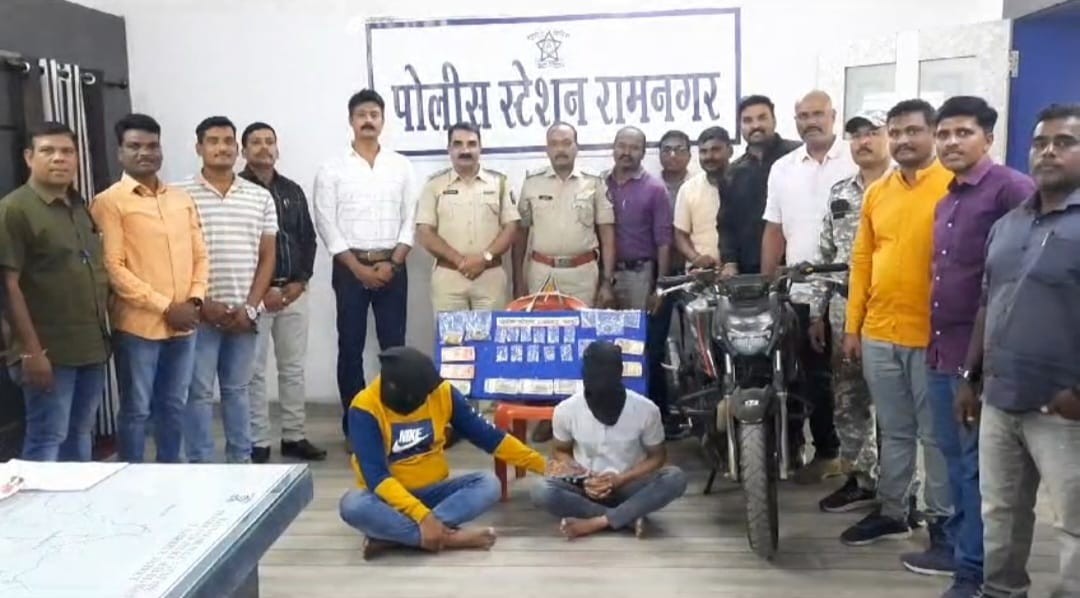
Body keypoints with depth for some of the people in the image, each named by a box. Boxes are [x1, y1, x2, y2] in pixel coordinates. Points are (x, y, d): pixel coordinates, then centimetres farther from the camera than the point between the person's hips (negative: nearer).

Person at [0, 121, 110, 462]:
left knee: (80, 436, 15)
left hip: (91, 346, 7)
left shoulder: (81, 207, 13)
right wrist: (32, 351, -17)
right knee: (48, 440, -1)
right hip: (49, 351, -7)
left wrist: (103, 334, 13)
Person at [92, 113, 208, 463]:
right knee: (136, 409, 4)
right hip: (138, 324, -5)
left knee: (174, 407, 15)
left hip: (183, 324, 5)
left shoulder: (182, 199, 13)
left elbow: (200, 255, 13)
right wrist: (164, 307, -14)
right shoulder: (109, 202, -4)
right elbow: (113, 267, -11)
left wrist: (194, 300, -4)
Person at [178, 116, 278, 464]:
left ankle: (242, 462, 23)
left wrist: (250, 307, -3)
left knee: (238, 390, 13)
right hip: (199, 313, -3)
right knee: (199, 392, 3)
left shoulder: (260, 197, 7)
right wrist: (201, 303, -10)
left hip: (244, 314, 3)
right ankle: (200, 466, 13)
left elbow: (267, 256, 7)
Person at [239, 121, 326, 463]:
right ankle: (258, 443, 7)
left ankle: (294, 437, 19)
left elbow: (308, 238, 13)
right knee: (255, 371, 0)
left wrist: (300, 281, -1)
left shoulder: (292, 191, 13)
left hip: (294, 291, 5)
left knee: (293, 367, 10)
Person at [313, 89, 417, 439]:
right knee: (351, 347, 3)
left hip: (392, 267, 1)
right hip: (350, 268, -1)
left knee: (394, 345, 4)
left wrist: (392, 263, -8)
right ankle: (354, 422, 11)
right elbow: (326, 224, -3)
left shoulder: (401, 166, 6)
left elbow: (410, 219, 3)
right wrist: (358, 267, -10)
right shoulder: (332, 169, 1)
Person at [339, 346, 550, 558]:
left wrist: (538, 463, -2)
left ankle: (391, 536, -31)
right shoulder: (365, 408, -18)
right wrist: (423, 517, -36)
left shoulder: (442, 392, -7)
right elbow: (375, 475, -25)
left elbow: (485, 434, 0)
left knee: (488, 484, -22)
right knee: (353, 505, -35)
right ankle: (449, 538, -33)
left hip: (433, 492, 4)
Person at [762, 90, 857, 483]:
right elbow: (774, 231, 11)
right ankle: (826, 451, 24)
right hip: (800, 292, 5)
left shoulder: (857, 162, -5)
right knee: (813, 375, 12)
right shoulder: (782, 169, 10)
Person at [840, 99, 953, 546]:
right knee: (894, 431, 17)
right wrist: (853, 325, 10)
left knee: (937, 434, 6)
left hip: (932, 335, -6)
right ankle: (891, 511, 30)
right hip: (878, 333, 6)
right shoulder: (876, 193, 10)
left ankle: (943, 519, 20)